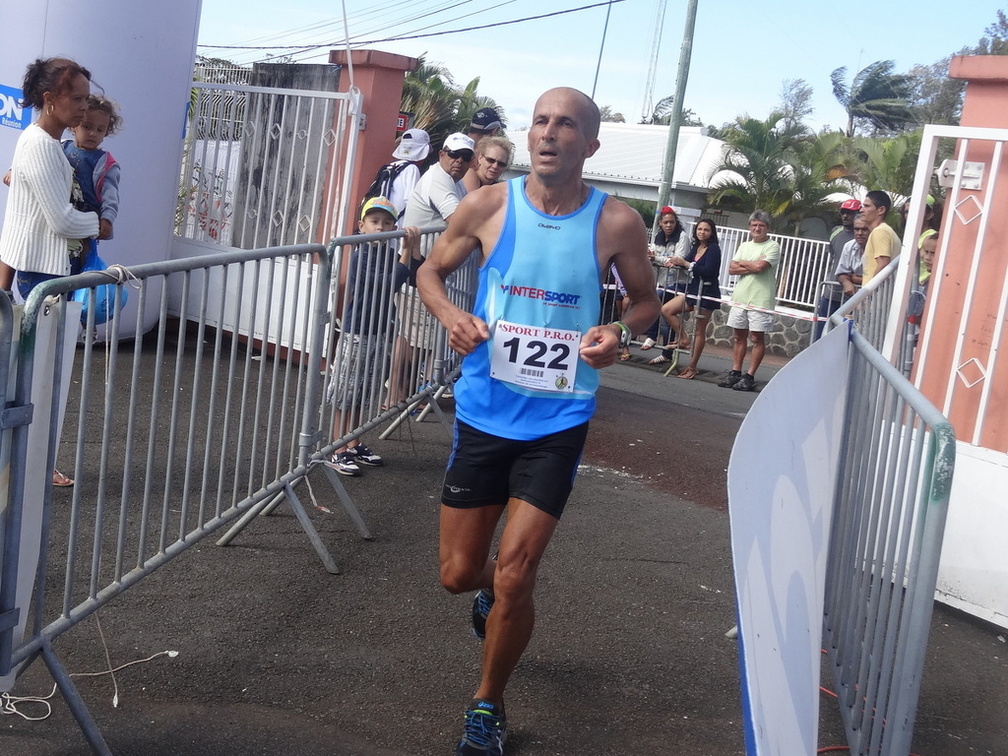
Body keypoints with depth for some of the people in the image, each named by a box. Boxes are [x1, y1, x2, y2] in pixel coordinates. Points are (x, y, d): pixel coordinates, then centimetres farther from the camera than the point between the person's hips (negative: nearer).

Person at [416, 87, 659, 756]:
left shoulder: (617, 223, -8)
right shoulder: (488, 206, -6)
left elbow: (647, 300, 8)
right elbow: (432, 272, 9)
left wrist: (620, 333, -14)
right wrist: (452, 316, -13)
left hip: (557, 423, -2)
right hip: (484, 412, 2)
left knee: (512, 579, -6)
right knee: (459, 573, 9)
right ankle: (494, 588, 49)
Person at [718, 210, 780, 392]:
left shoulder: (773, 247, -2)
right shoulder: (744, 246, 14)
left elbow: (760, 266, -18)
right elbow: (732, 269, 3)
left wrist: (743, 263, -1)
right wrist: (753, 267, -9)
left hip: (760, 300, -5)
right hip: (740, 297, 6)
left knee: (757, 338, -2)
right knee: (738, 336, 8)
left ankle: (750, 377, 0)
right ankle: (735, 373, 14)